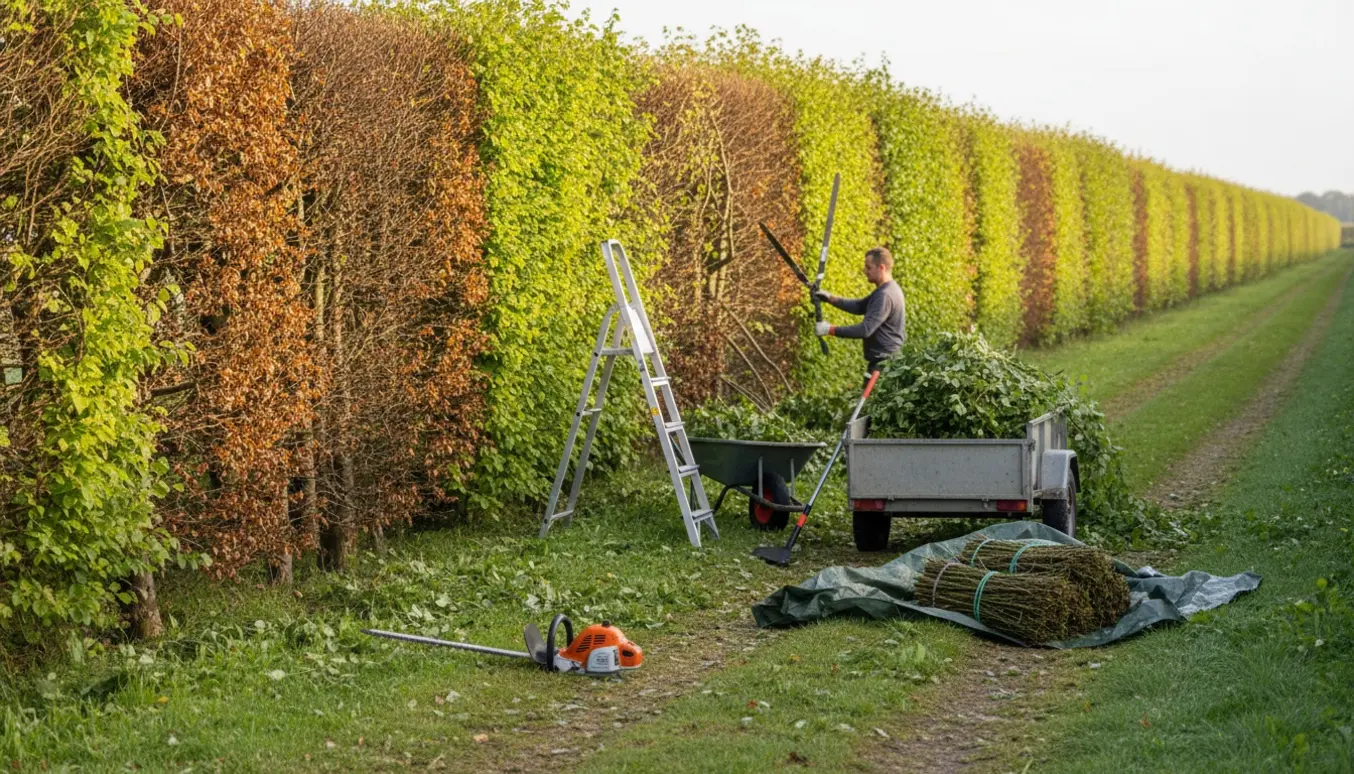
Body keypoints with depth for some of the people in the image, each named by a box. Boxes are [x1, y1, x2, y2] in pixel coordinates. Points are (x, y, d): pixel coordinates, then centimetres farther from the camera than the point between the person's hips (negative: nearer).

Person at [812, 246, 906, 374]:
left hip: (885, 364, -11)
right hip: (884, 361, 11)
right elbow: (860, 306, 18)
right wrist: (831, 299, 7)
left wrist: (830, 330, -23)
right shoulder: (884, 290, 13)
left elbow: (865, 329, -27)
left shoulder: (885, 296, -22)